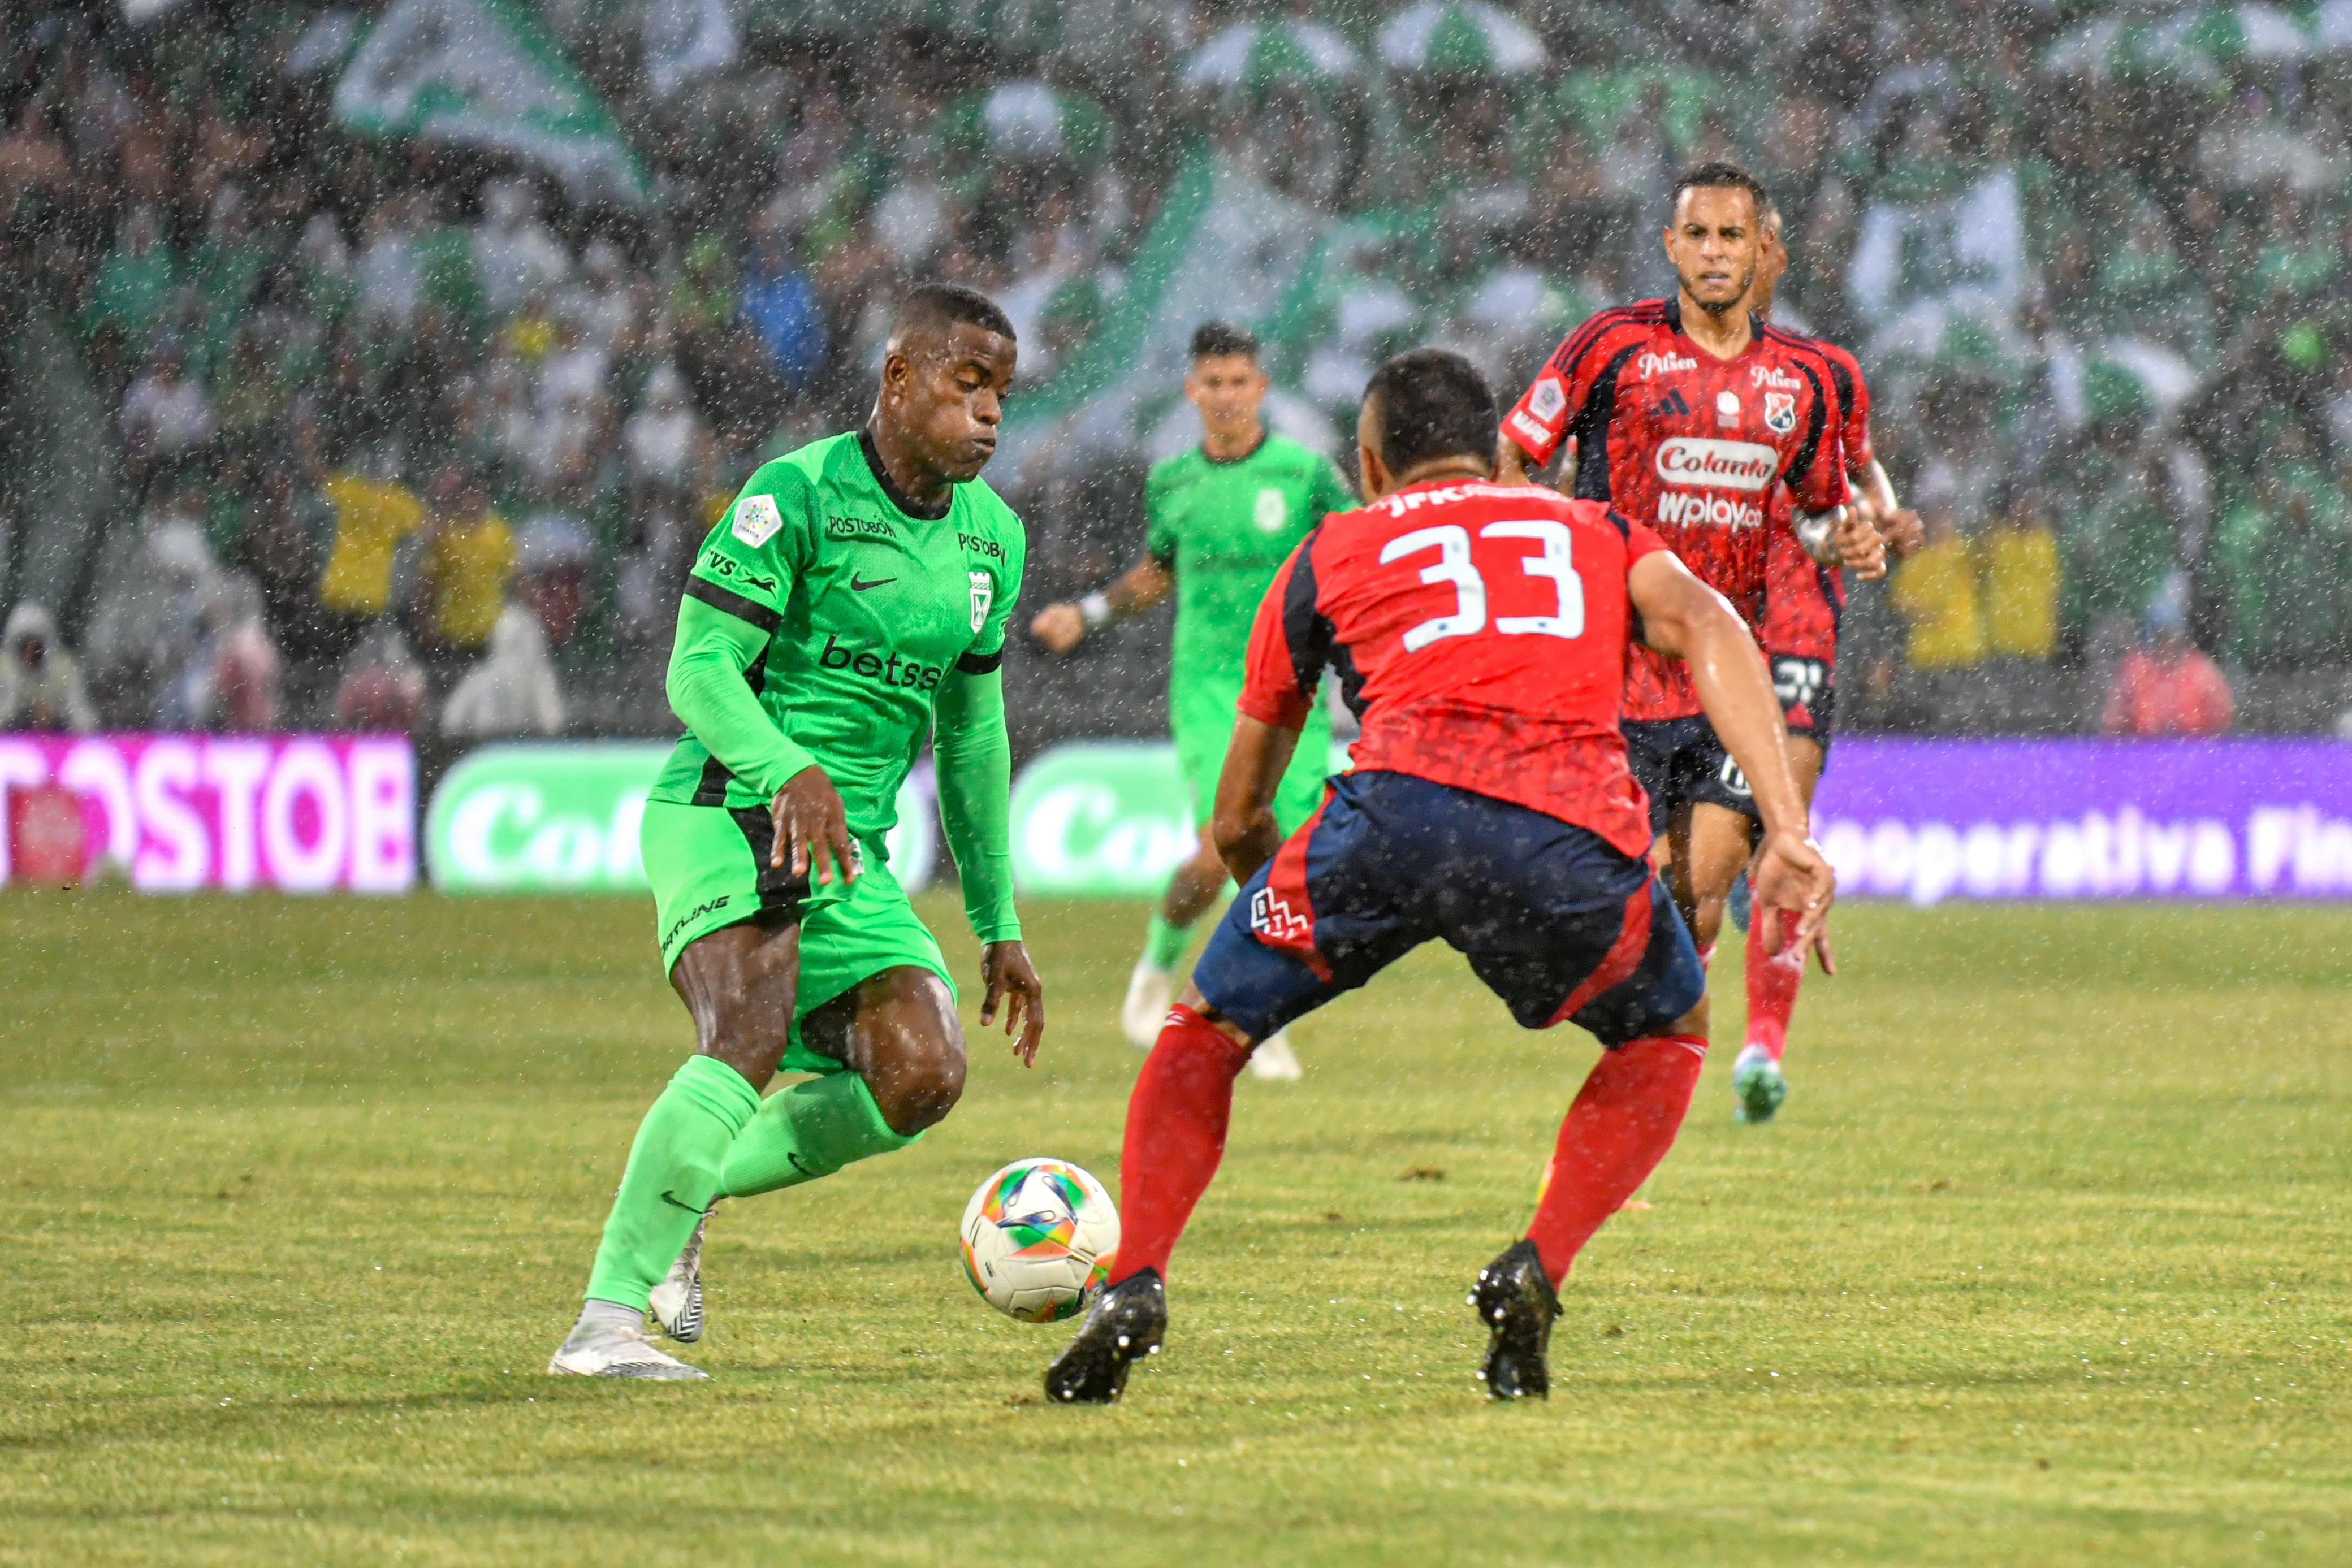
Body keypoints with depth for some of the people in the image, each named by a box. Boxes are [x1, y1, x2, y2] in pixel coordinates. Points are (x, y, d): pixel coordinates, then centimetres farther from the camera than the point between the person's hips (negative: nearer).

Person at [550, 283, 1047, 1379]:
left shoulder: (992, 538, 13)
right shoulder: (797, 496, -10)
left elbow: (971, 731, 22)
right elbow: (700, 671, -14)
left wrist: (999, 927, 21)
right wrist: (793, 772, -33)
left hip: (853, 852, 7)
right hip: (727, 814, -7)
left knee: (921, 1076, -11)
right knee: (752, 1035, -30)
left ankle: (680, 1197, 7)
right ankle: (605, 1321, -32)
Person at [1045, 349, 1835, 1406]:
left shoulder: (1332, 552, 31)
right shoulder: (1598, 535, 33)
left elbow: (1236, 819, 37)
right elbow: (1704, 624, 9)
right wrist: (1787, 831, 1)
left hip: (1403, 799, 0)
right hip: (1579, 836, 0)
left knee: (1208, 1029, 23)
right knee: (1670, 1036, 30)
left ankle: (1132, 1287, 4)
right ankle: (1536, 1274, 11)